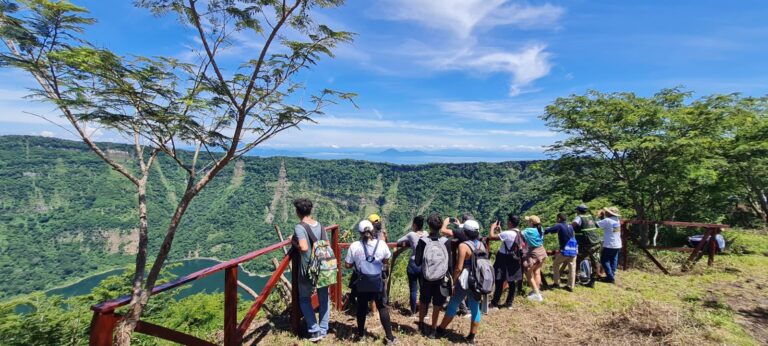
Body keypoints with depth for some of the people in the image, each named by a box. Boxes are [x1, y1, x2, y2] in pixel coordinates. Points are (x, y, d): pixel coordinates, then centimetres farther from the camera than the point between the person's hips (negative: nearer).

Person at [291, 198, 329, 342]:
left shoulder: (299, 227, -16)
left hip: (308, 269, -5)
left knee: (305, 299, 14)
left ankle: (315, 331, 12)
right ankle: (323, 330, 26)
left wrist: (294, 243, -10)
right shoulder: (319, 225, 2)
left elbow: (303, 247, -27)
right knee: (323, 298, 16)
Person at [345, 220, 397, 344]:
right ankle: (389, 337, 13)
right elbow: (386, 260, 6)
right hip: (378, 282, 0)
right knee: (383, 308, 10)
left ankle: (361, 334, 31)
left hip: (362, 283, 1)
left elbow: (348, 265, -4)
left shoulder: (354, 246, -12)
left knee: (361, 308, 17)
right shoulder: (381, 244, -9)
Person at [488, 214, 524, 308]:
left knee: (499, 282, 1)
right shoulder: (518, 233, 4)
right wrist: (500, 230, 14)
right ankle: (509, 303, 23)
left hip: (504, 260, -8)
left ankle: (494, 303, 10)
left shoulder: (508, 233, -24)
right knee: (512, 282, 13)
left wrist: (493, 227, -8)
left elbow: (491, 236, -24)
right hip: (513, 260, 9)